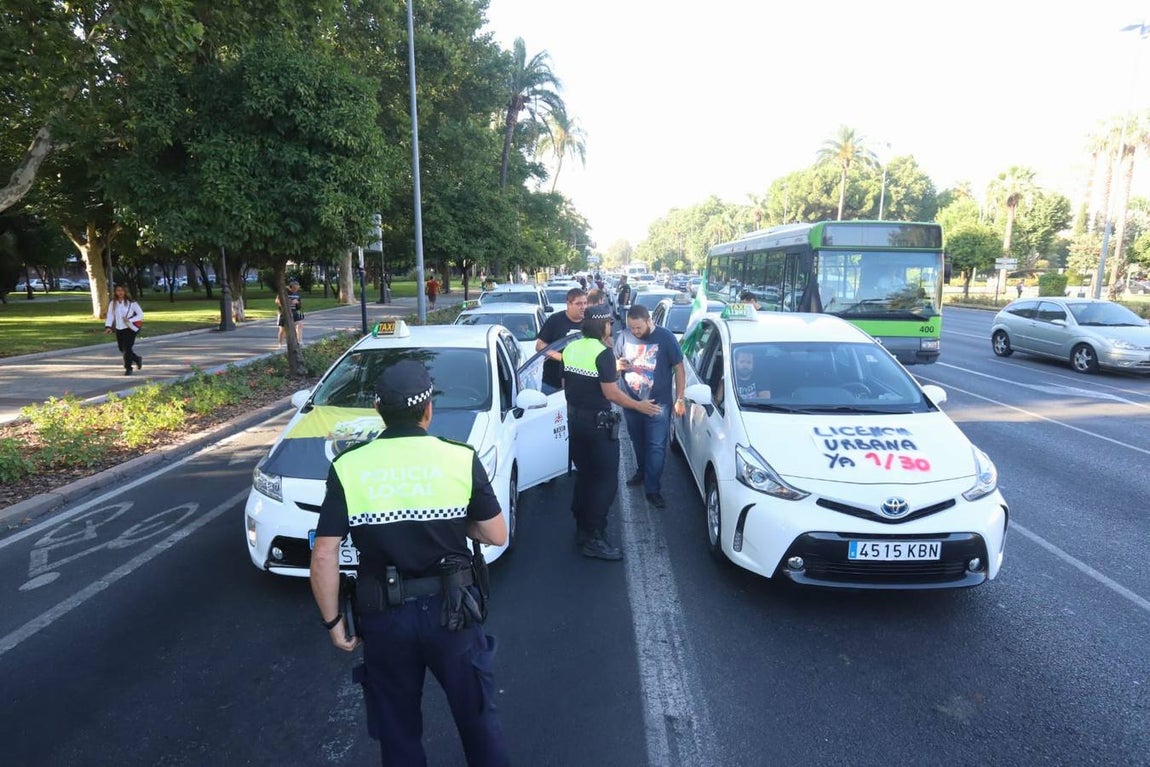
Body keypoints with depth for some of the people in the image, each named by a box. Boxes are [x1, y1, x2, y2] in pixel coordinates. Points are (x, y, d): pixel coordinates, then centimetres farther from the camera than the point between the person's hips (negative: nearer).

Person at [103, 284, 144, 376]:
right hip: (119, 329, 5)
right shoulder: (112, 303, 4)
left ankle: (128, 368, -1)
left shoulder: (131, 302, -6)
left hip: (130, 328, -5)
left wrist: (129, 320, -18)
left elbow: (141, 314, -6)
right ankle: (137, 359, 35)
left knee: (127, 348, -11)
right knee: (121, 348, 12)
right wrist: (108, 326, -16)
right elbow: (110, 315, -1)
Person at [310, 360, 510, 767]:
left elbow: (323, 557, -9)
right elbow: (497, 535, -4)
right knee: (476, 712, 21)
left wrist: (332, 620, 4)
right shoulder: (461, 459, -11)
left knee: (396, 728, 22)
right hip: (452, 609, 0)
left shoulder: (348, 467, -9)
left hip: (383, 614, 1)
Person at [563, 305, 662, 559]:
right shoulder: (603, 352, -16)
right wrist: (639, 406, -10)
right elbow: (610, 392, -20)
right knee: (606, 481, -2)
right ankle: (594, 539, -1)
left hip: (575, 418, 8)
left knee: (584, 475, 18)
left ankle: (582, 529, 26)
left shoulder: (571, 348, 6)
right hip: (598, 422, -8)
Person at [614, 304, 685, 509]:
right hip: (631, 401, 4)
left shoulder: (665, 337, -11)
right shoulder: (624, 336, -3)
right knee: (638, 442, 19)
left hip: (658, 403, -3)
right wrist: (618, 365, -17)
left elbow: (679, 368, -4)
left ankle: (653, 489, 5)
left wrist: (680, 398, -6)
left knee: (656, 447, -2)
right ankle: (642, 472, 42)